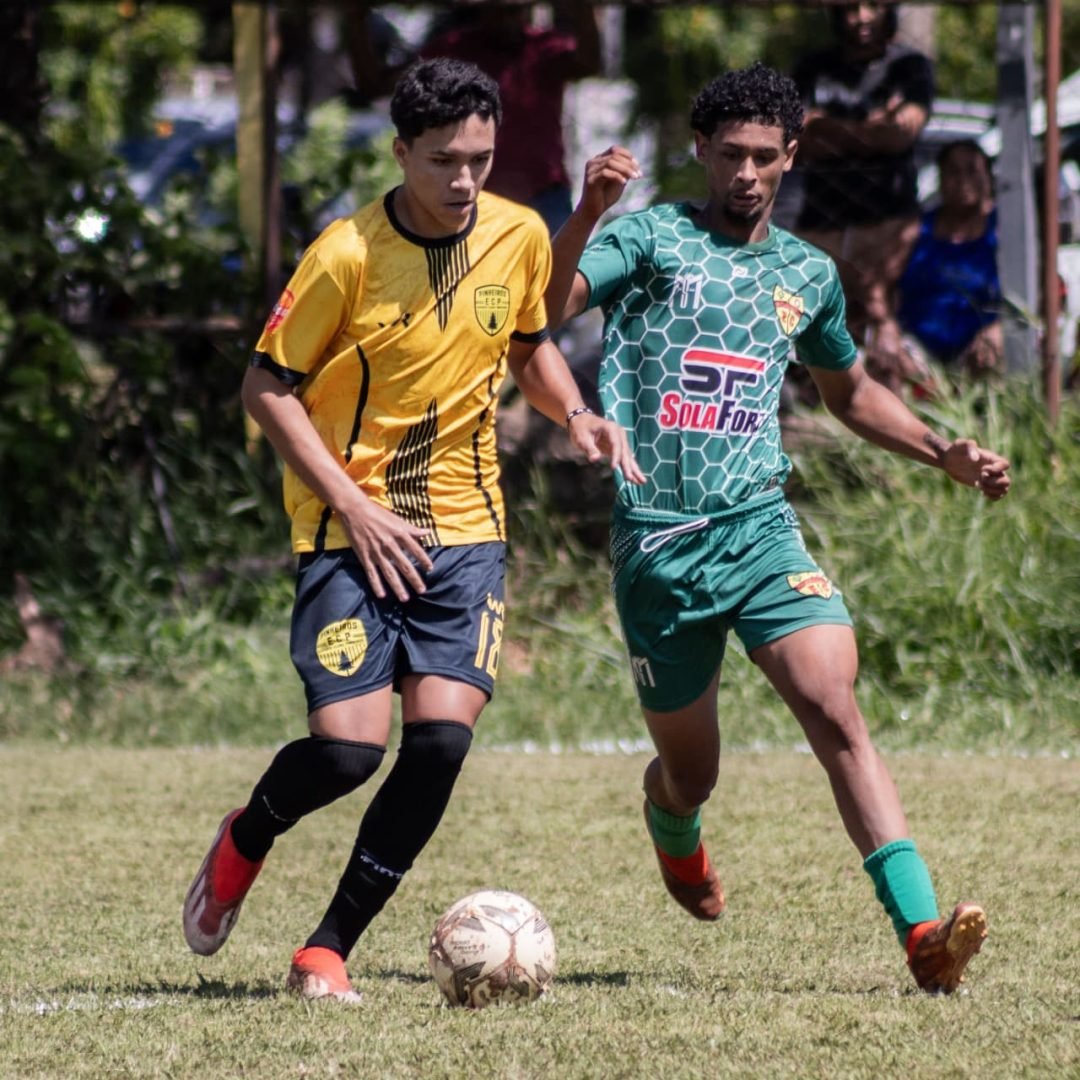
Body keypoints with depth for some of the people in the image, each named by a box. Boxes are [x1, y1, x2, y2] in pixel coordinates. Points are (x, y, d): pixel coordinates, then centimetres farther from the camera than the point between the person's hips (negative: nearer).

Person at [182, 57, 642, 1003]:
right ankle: (245, 840, 22)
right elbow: (268, 387, -7)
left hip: (464, 530, 4)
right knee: (347, 746, -14)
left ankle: (328, 950, 1)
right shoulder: (347, 255, -13)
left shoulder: (521, 237, 1)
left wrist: (576, 414, 0)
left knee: (442, 738, -13)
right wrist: (355, 507, -14)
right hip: (352, 528, -4)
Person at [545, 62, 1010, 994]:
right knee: (691, 771, 10)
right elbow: (546, 307, -18)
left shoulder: (809, 275, 13)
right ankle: (672, 827, 50)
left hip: (761, 529, 2)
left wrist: (949, 454, 18)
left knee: (837, 713, -20)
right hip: (658, 540, -2)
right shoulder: (653, 238, -1)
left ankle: (924, 934, -27)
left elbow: (852, 393, 30)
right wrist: (588, 213, -34)